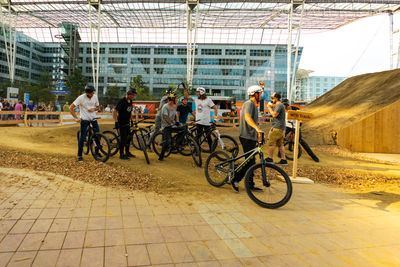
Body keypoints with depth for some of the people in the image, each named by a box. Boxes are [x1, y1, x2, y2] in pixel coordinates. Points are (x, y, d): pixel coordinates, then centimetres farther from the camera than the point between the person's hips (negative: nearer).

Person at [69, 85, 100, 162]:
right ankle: (79, 156, 7)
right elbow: (71, 108, -12)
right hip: (84, 119, -4)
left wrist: (94, 109, -9)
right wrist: (76, 118, -16)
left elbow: (98, 107, 14)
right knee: (82, 137, -5)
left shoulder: (95, 97, -1)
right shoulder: (81, 98, -14)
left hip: (93, 118, 4)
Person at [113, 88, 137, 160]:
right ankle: (121, 155, 2)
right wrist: (116, 122, -23)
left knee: (128, 138, 12)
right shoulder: (122, 101, -17)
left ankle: (127, 152, 26)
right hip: (121, 123, -8)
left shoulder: (130, 101, 8)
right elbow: (115, 111, -19)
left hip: (127, 123, 8)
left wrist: (131, 120, 19)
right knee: (123, 138, -7)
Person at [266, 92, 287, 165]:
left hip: (277, 127, -10)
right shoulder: (281, 105, 21)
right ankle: (283, 160, 9)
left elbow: (274, 114, -21)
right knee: (280, 144, 9)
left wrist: (269, 107, -9)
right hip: (282, 128, 10)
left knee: (271, 143, -5)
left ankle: (269, 158, -1)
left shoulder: (279, 105, -11)